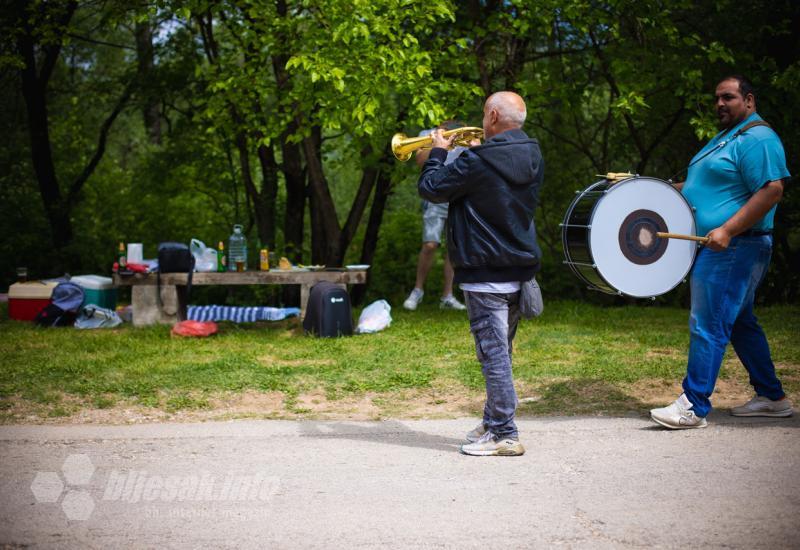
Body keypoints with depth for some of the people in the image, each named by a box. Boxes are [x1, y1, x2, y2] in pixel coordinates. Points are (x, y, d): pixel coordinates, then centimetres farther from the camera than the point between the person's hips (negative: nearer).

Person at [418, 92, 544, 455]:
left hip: (485, 273, -8)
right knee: (500, 351, 17)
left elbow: (431, 188, -10)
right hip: (520, 267, 8)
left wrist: (438, 152, 5)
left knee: (493, 353, -5)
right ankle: (493, 422, 28)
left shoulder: (479, 162, -19)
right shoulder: (533, 156, 5)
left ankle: (505, 435, -3)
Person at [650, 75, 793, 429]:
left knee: (707, 326, -10)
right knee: (739, 323, 15)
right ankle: (771, 398, 23)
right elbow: (708, 187, 30)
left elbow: (771, 190, -22)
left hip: (733, 250, -11)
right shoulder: (725, 139, 20)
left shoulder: (757, 139, -12)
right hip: (717, 249, 11)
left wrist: (726, 231, -27)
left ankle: (694, 407, -7)